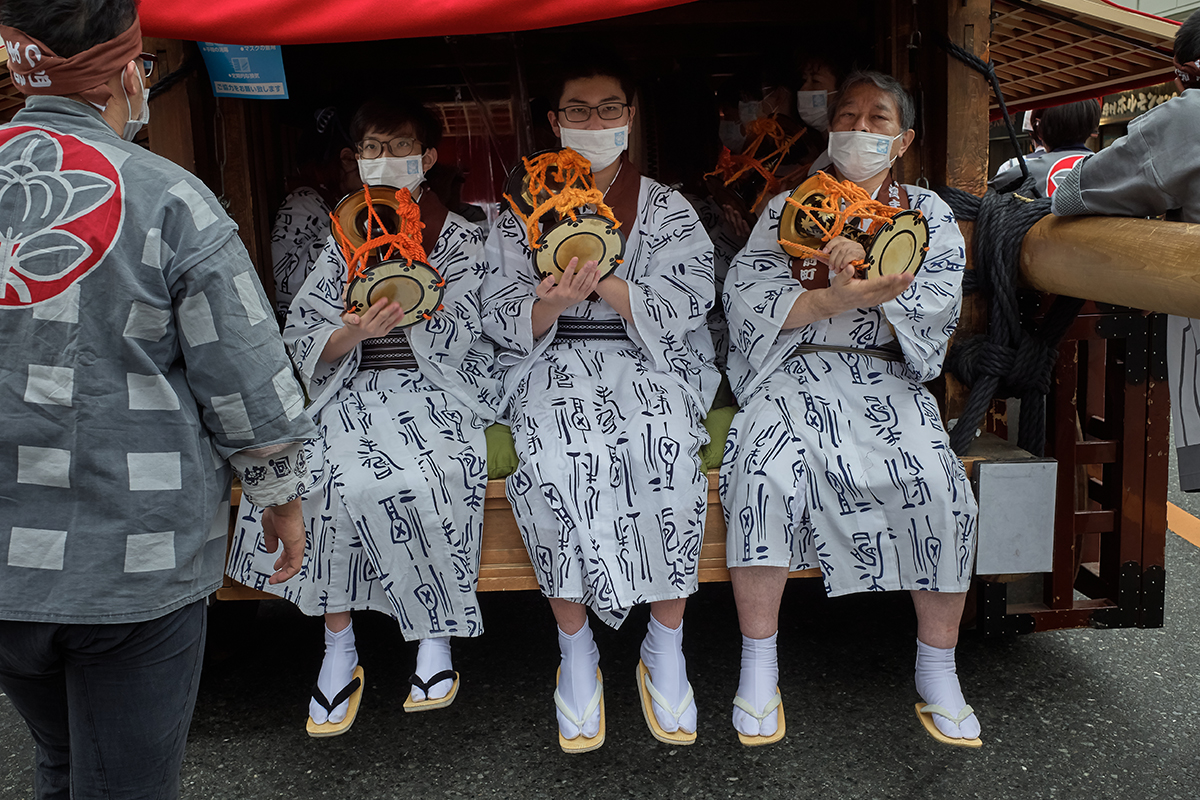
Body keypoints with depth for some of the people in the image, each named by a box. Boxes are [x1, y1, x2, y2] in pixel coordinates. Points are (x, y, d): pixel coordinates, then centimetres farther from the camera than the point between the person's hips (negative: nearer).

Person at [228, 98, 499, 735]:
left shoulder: (459, 238, 10)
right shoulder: (344, 239, 16)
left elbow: (455, 337, -5)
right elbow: (304, 342, 5)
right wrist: (351, 334, -17)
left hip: (438, 389, -2)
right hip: (357, 389, 2)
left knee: (421, 478, -33)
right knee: (338, 479, -28)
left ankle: (436, 637, -15)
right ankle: (339, 651, -14)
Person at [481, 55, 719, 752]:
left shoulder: (668, 209, 14)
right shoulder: (521, 212, 15)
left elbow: (682, 307, -2)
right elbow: (504, 323, 5)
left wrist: (602, 281, -17)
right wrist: (550, 304, -18)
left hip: (649, 364, 0)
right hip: (553, 364, 0)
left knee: (667, 450, -33)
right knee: (553, 461, -32)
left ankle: (665, 647, -17)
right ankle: (576, 648, -16)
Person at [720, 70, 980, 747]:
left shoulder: (928, 212, 17)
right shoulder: (788, 207, 14)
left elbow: (941, 301, 0)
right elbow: (747, 292, -2)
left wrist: (868, 272, -19)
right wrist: (834, 300, -18)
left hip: (890, 379, 1)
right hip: (796, 376, -1)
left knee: (939, 484, -24)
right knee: (767, 473, -30)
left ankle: (938, 666, -6)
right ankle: (759, 662, -16)